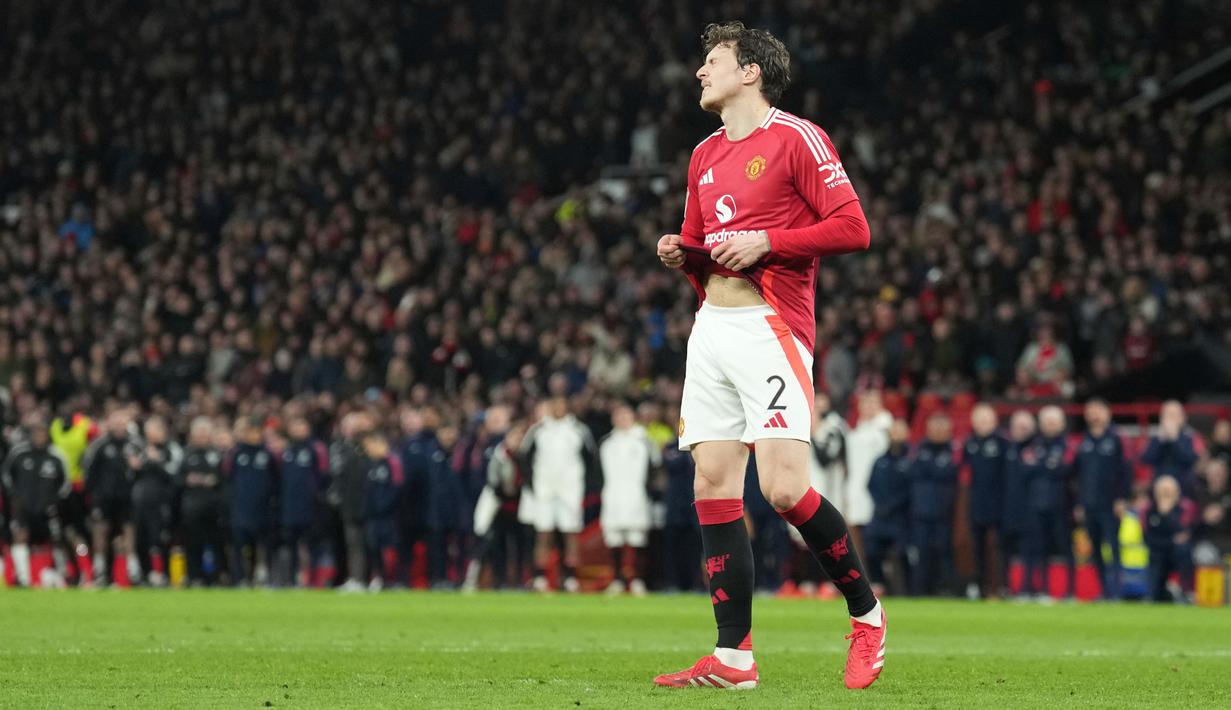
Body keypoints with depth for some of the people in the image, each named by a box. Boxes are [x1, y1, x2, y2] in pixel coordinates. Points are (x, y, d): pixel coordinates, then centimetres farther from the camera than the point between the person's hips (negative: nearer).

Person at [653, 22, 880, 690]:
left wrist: (765, 242, -14)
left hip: (771, 326, -7)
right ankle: (733, 656, 1)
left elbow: (852, 227, -9)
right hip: (712, 327, 8)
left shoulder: (795, 138, -3)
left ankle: (866, 614, 4)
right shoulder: (705, 156, 20)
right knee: (713, 489, 0)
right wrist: (682, 253, 7)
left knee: (785, 488, -16)